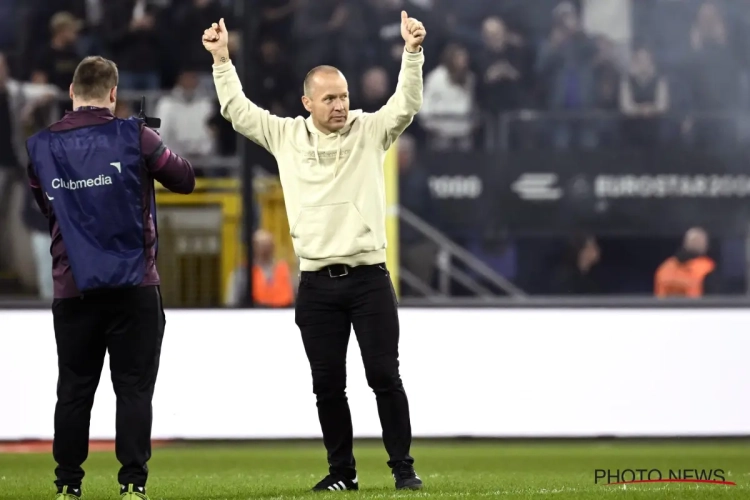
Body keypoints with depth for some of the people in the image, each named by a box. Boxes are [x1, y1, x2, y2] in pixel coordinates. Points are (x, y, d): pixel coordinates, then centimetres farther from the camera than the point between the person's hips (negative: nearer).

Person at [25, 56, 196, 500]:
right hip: (133, 287, -3)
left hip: (72, 289, 3)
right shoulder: (133, 138, -7)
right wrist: (152, 161, 20)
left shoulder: (42, 147, 3)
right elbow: (186, 180, 4)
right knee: (134, 387, 0)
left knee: (74, 390, 9)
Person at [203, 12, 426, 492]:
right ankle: (342, 471, 15)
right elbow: (239, 111, 9)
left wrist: (413, 54, -25)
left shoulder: (370, 131, 1)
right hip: (317, 285, 2)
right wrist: (222, 60, 2)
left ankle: (403, 467, 3)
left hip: (369, 278, -2)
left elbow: (406, 105, -12)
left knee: (384, 375, -3)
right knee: (328, 384, 6)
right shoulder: (286, 136, 6)